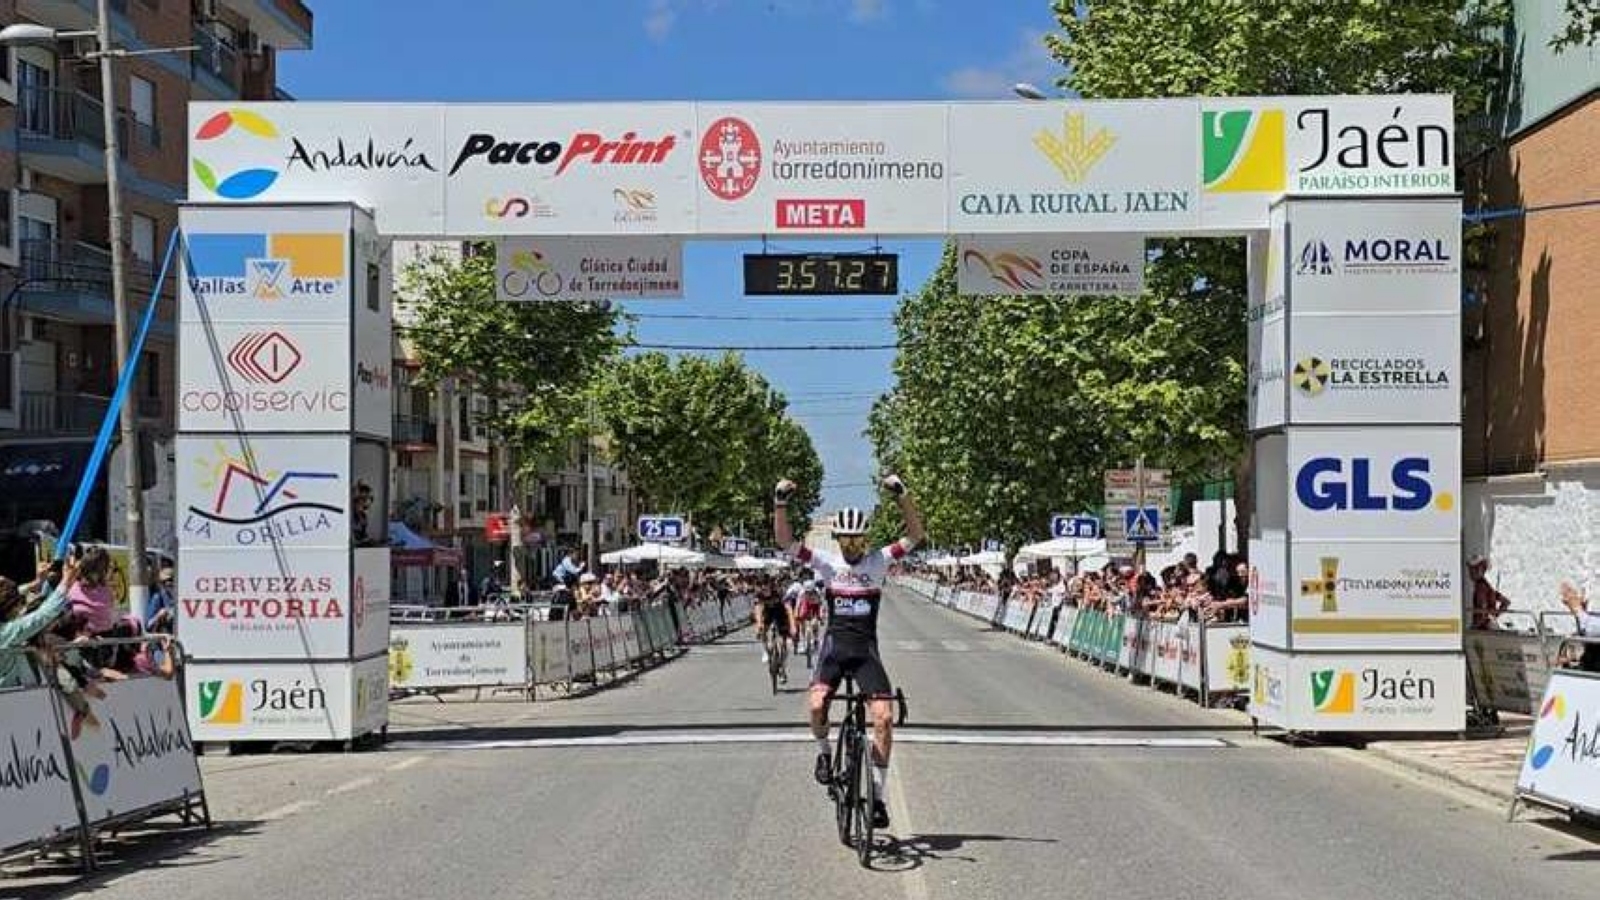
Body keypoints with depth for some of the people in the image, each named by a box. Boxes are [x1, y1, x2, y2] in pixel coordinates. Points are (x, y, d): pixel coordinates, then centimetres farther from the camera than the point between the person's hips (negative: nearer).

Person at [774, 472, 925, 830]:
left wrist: (902, 495, -22)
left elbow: (915, 535, -9)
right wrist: (780, 504, -22)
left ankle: (878, 794, -2)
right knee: (817, 704, -26)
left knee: (884, 716, -14)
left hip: (866, 649, 0)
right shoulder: (827, 562, 2)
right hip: (834, 644, 0)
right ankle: (823, 752, 8)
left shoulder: (878, 561, 1)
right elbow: (785, 542, -7)